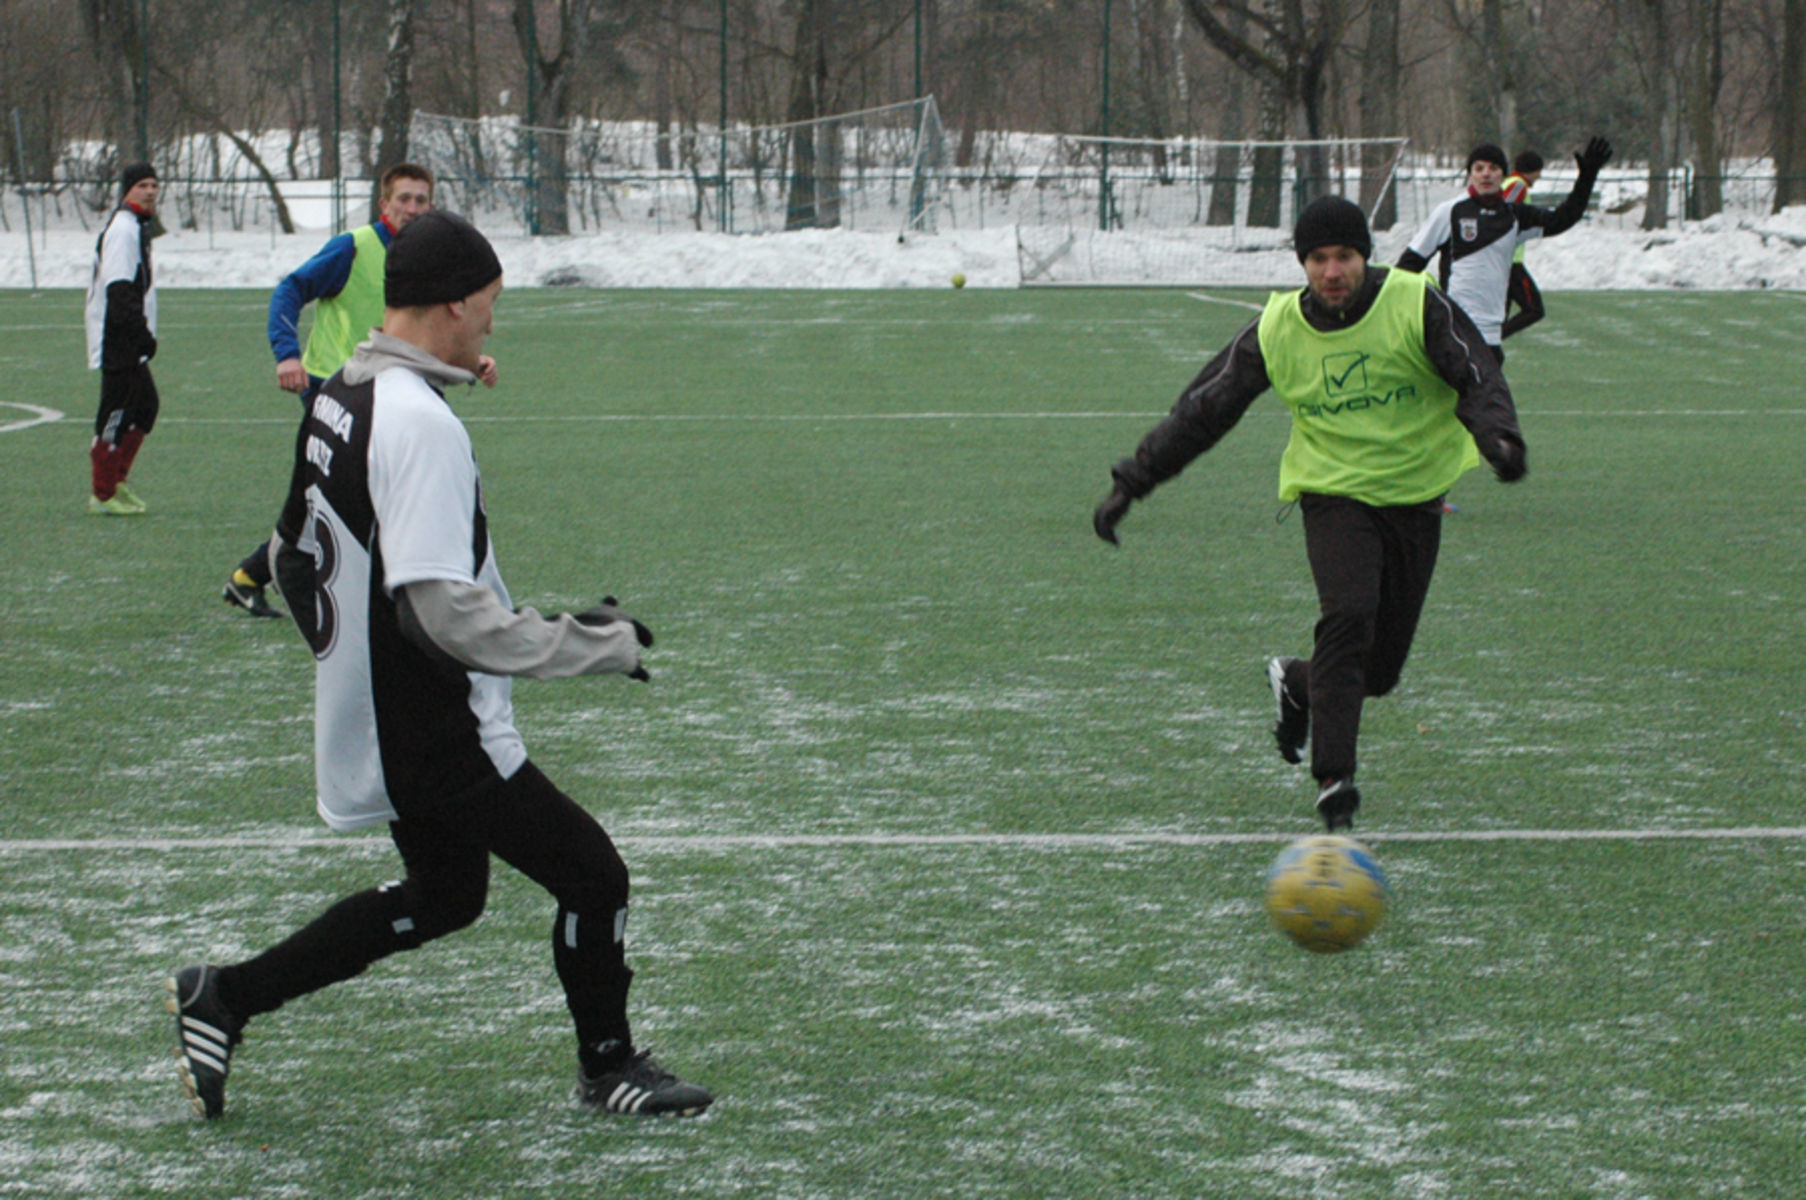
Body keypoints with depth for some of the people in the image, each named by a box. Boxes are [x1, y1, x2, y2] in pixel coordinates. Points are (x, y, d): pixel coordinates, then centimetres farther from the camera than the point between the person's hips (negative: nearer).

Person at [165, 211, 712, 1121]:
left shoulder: (338, 400, 6)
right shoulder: (420, 422, -24)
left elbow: (292, 558, 16)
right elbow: (439, 608, -28)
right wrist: (592, 644, -21)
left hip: (370, 726, 10)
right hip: (440, 736, -10)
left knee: (444, 895, 25)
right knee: (591, 875, 3)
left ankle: (226, 996, 25)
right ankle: (608, 1068, 20)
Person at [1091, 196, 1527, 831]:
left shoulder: (1416, 306, -8)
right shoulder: (1276, 330, -3)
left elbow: (1479, 381, -7)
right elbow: (1202, 410, 4)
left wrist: (1497, 438, -29)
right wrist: (1133, 481, 1)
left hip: (1415, 494, 1)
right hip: (1333, 490, -1)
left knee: (1381, 669, 4)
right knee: (1348, 615, -27)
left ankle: (1295, 684, 38)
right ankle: (1333, 780, -22)